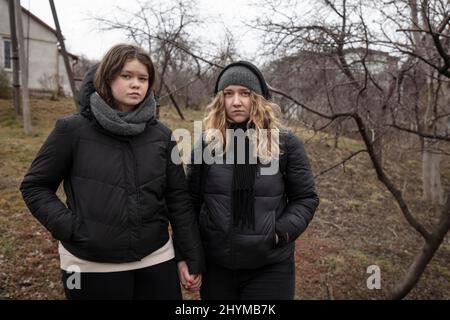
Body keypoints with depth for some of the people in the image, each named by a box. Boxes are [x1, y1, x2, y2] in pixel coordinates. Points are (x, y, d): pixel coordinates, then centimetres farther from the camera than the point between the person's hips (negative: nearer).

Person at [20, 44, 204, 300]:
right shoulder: (73, 130, -7)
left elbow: (178, 198, 3)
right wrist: (69, 227, -12)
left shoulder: (161, 135, 0)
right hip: (91, 265, -2)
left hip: (156, 259, 3)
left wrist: (192, 256, 4)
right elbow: (35, 186, 2)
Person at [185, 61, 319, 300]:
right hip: (216, 264, 2)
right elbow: (193, 199, 5)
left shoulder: (285, 143, -5)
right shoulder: (206, 142, -1)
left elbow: (305, 198, 1)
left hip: (271, 266, -1)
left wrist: (282, 231, -14)